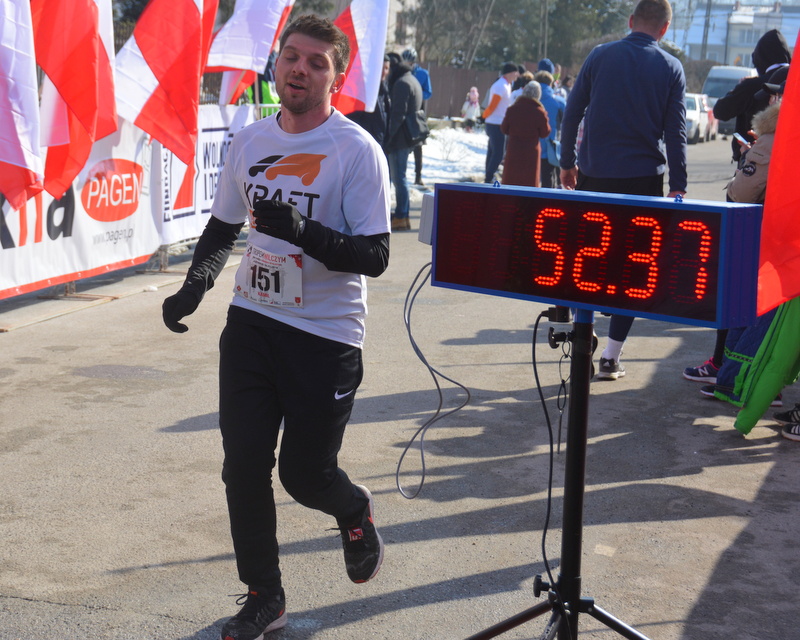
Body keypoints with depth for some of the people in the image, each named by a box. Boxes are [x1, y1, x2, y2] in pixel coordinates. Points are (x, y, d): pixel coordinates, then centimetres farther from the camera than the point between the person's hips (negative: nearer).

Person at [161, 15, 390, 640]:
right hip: (252, 323, 5)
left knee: (304, 473, 4)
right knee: (243, 466, 3)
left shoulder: (358, 151, -11)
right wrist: (196, 283, 3)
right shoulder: (250, 141, 6)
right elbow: (224, 226, 20)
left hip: (325, 336, -4)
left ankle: (355, 511, 41)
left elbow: (375, 255, -16)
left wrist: (303, 232, -31)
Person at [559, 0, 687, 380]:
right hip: (643, 178, -1)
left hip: (594, 176, 1)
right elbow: (675, 131, -2)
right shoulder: (670, 68, 0)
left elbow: (572, 112, 3)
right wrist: (678, 186, 2)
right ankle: (610, 359, 4)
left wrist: (567, 162, 11)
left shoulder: (600, 56, 2)